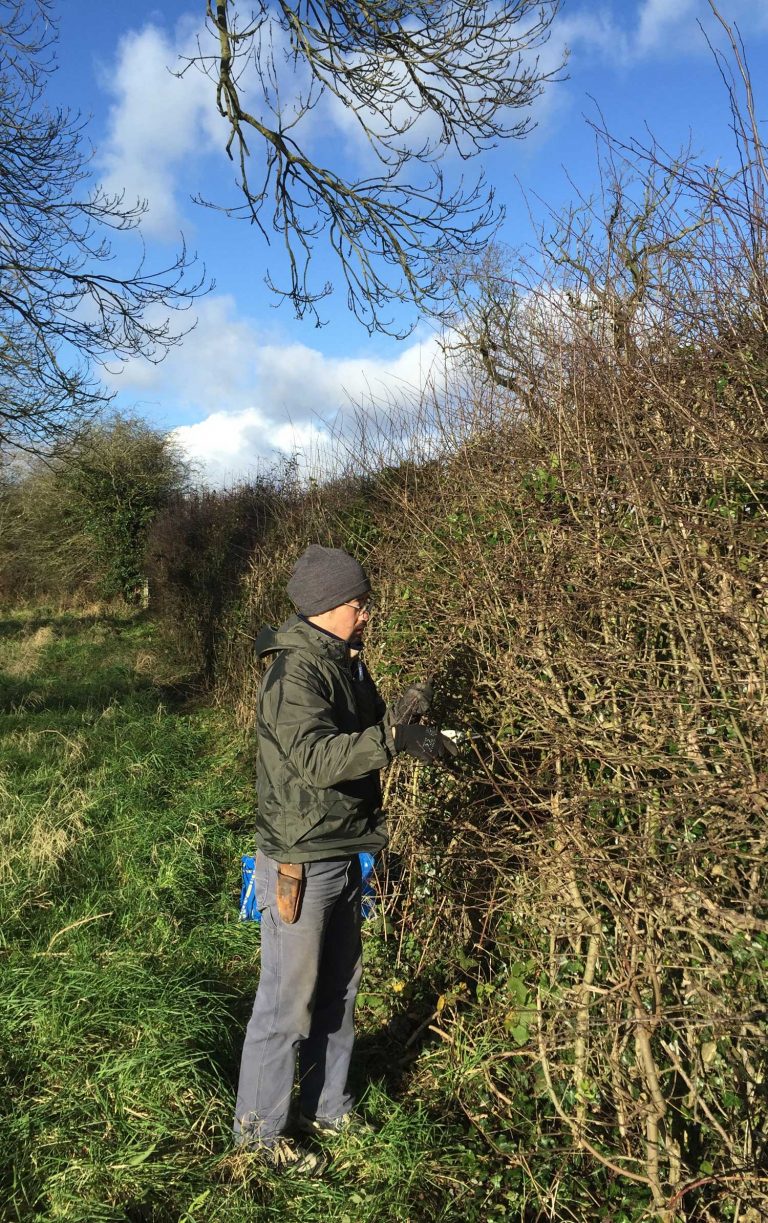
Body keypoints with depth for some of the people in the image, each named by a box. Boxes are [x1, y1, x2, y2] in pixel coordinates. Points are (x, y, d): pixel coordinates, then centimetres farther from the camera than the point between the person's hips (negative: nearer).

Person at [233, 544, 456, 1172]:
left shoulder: (346, 662, 8)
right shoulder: (295, 671, -22)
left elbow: (360, 737, 11)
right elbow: (316, 757, -34)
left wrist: (399, 715, -7)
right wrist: (395, 737, -41)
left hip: (344, 855, 9)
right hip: (300, 863, -9)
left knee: (338, 991, 21)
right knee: (288, 1003, 6)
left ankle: (325, 1107, 39)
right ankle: (259, 1129, 26)